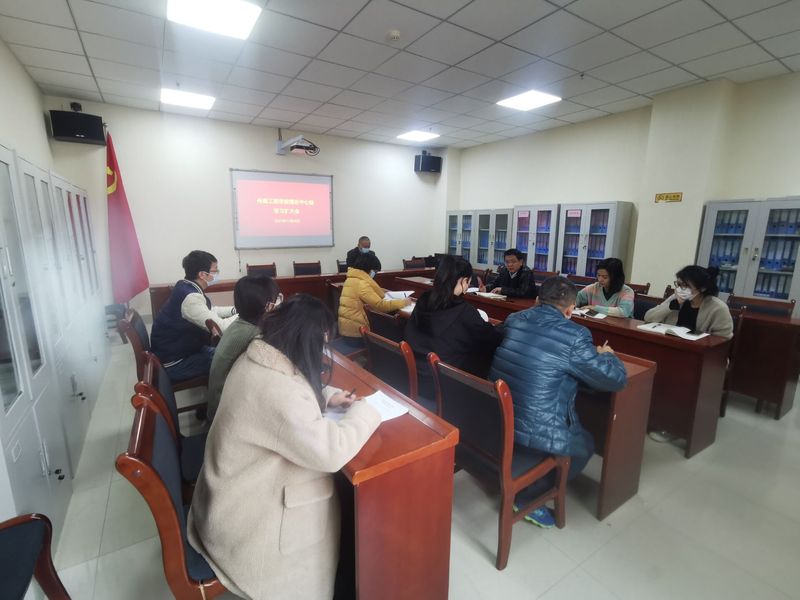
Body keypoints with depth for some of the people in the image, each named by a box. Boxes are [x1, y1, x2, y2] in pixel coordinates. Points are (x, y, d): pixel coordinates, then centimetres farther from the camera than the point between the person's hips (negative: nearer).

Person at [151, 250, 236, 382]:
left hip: (181, 349, 9)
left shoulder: (186, 287, -1)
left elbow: (210, 311, 13)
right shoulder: (191, 297, -30)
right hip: (174, 363, -9)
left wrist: (237, 309, 1)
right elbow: (221, 327, -31)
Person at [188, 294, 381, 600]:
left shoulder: (255, 359, -5)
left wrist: (325, 397, 0)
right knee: (344, 503, 5)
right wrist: (363, 410, -14)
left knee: (334, 487, 13)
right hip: (244, 515, -8)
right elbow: (331, 453, -30)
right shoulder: (276, 390, -35)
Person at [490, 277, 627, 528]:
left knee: (576, 434, 30)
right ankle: (527, 495, 20)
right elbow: (616, 379, -5)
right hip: (533, 434, -6)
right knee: (585, 445, 24)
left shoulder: (514, 320, 2)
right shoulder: (573, 336, -17)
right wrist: (605, 354, 16)